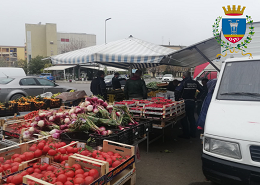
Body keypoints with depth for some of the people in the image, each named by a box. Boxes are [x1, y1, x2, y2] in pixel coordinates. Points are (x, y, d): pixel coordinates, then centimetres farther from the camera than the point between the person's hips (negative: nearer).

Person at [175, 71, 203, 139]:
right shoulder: (195, 83, 4)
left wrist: (177, 99, -6)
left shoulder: (183, 82, -12)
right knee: (191, 117, 17)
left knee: (184, 119, 4)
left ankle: (186, 134, 8)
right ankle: (193, 133, 24)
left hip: (184, 102, -5)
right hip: (192, 102, 6)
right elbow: (202, 90, 7)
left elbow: (177, 91, -19)